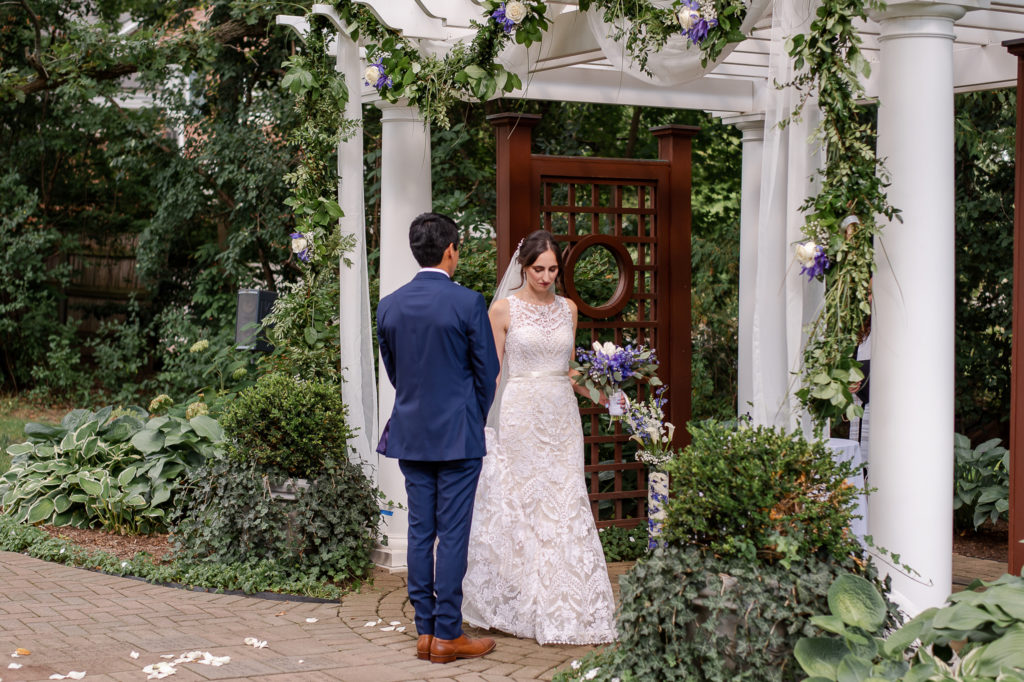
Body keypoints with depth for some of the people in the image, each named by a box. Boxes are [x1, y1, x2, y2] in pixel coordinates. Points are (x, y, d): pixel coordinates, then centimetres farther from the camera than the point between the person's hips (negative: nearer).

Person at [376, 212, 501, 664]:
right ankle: (448, 636, 4)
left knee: (420, 531, 9)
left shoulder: (389, 306, 3)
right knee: (452, 534, 0)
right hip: (457, 436, -5)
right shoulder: (468, 304, -11)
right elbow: (487, 372, -4)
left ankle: (425, 632, 15)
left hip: (410, 435, 5)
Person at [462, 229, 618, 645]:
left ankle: (569, 607, 9)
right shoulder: (504, 308, -2)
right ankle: (516, 606, 10)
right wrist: (481, 422, -9)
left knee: (566, 507, 2)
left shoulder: (567, 309, 11)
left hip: (562, 417, 4)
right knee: (517, 505, -1)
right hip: (520, 418, -4)